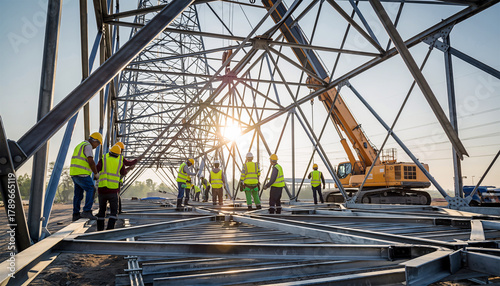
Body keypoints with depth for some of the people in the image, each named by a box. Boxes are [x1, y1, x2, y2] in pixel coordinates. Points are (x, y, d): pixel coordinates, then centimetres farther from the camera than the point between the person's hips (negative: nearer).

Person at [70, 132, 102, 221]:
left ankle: (76, 214, 18)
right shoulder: (88, 146, -9)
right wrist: (96, 174, -7)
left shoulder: (79, 146, 24)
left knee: (78, 194, 14)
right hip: (82, 174, -10)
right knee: (91, 190, -9)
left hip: (74, 174, 10)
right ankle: (87, 211, -15)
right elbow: (91, 162, -19)